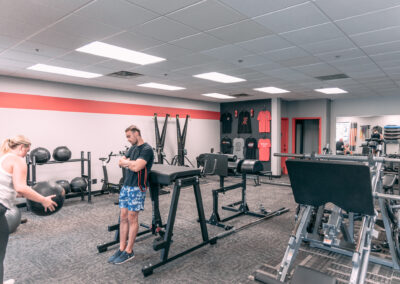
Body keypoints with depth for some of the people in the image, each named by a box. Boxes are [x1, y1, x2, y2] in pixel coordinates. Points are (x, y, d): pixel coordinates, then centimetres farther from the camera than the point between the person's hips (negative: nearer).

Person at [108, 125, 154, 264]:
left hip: (137, 188, -8)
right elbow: (120, 162, 13)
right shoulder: (133, 148, 15)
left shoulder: (146, 149, -13)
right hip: (126, 186, 8)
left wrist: (126, 162, -5)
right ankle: (121, 249, 19)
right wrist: (131, 162, -7)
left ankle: (129, 252, 11)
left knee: (132, 219, 0)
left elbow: (136, 167, -24)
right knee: (123, 217, 9)